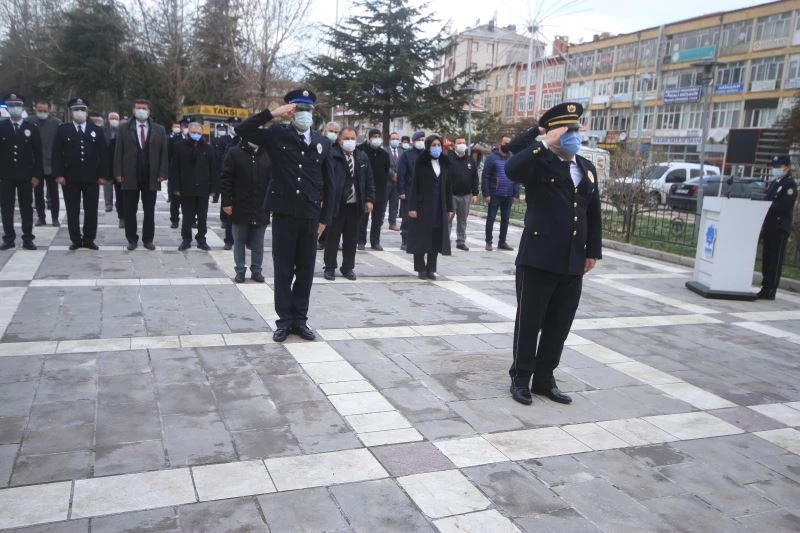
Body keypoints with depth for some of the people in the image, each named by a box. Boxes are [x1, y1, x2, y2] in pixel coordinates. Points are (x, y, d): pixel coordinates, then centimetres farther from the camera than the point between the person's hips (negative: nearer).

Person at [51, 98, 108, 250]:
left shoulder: (97, 130, 8)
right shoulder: (63, 130, 4)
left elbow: (103, 154, 5)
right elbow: (56, 153, 0)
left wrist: (102, 175, -2)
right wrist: (59, 174, -8)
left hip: (91, 178, 1)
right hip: (70, 178, -1)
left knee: (91, 211, 5)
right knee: (72, 212, 4)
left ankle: (89, 240, 15)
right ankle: (75, 240, 13)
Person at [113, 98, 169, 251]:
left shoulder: (159, 130, 6)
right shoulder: (124, 128, 5)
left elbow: (164, 153, 4)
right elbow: (118, 151, 2)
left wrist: (162, 174, -5)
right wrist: (118, 173, -5)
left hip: (151, 177, 0)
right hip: (130, 176, 0)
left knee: (149, 211, 6)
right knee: (130, 210, 5)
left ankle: (148, 239, 15)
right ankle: (132, 239, 14)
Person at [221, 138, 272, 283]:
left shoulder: (268, 155, 3)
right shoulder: (234, 153, -2)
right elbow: (226, 179, -3)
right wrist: (226, 202, -8)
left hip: (261, 209, 1)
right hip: (240, 208, -1)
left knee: (258, 244, 9)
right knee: (239, 242, 8)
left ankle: (256, 270, 19)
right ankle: (240, 270, 18)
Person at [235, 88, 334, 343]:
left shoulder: (323, 143, 8)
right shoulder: (277, 135, 2)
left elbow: (328, 185, 9)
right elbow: (242, 129, -9)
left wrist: (324, 218, 5)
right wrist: (273, 113, -14)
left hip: (310, 216, 2)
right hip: (284, 214, -2)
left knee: (305, 271, 8)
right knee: (283, 270, 4)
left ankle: (300, 319, 19)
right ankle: (285, 320, 14)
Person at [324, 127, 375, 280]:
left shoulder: (362, 157, 9)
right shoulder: (331, 156, -8)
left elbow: (369, 180, 12)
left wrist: (369, 199, 5)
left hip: (356, 205, 5)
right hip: (336, 204, -4)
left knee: (351, 238, 11)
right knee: (332, 237, 6)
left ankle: (348, 267, 23)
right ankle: (330, 268, 17)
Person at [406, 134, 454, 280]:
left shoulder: (445, 163, 9)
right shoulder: (421, 162, -4)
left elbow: (448, 187, 10)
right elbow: (414, 185, -7)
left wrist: (450, 208, 7)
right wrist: (412, 207, -14)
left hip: (440, 207, 4)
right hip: (423, 205, -4)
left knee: (436, 238, 5)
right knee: (421, 238, 1)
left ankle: (431, 268, 15)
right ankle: (421, 269, 12)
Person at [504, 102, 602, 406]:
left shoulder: (587, 168, 14)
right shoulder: (539, 163, -5)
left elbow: (593, 213, 18)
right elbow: (511, 170, -29)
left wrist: (593, 252, 14)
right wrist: (545, 144, -23)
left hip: (572, 263, 6)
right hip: (539, 259, -6)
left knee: (559, 325, 12)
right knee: (529, 323, 5)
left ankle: (544, 379, 25)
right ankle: (520, 378, 19)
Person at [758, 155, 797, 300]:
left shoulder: (790, 184, -7)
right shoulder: (774, 183, 20)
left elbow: (784, 205, -19)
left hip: (780, 227, -8)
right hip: (769, 226, 8)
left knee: (775, 260, -6)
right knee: (766, 259, 10)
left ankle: (770, 291, -5)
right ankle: (765, 288, 16)